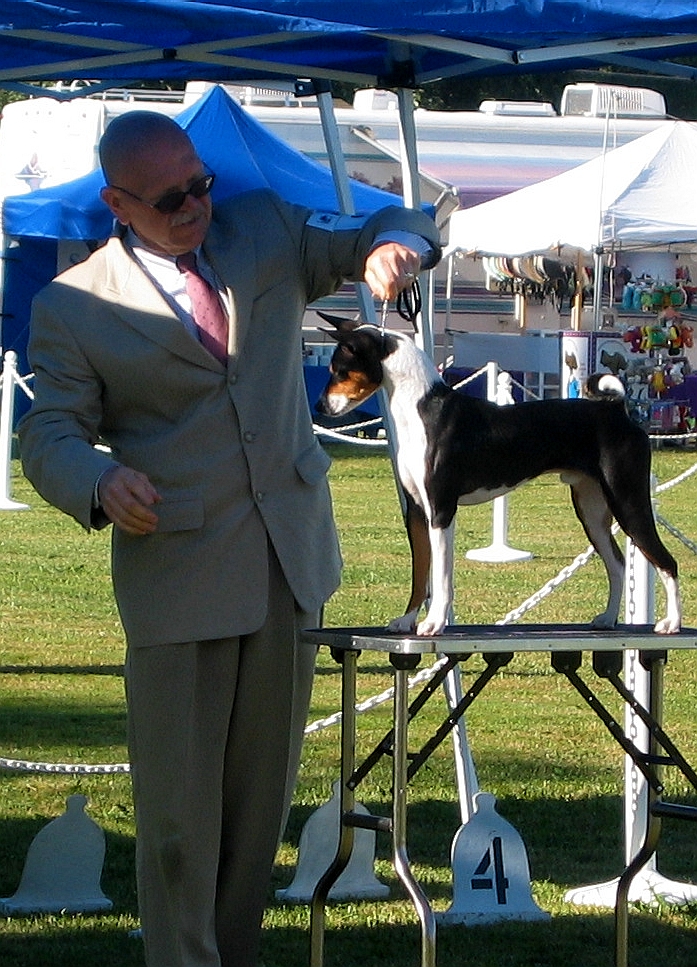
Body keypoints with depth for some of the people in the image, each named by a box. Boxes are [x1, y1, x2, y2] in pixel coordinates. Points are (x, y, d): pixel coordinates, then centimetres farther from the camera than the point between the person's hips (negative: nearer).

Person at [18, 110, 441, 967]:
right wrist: (100, 485, -30)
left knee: (262, 791, 11)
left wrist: (392, 246, -12)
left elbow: (387, 226, 14)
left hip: (290, 559, 4)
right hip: (177, 569, -4)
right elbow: (49, 435, -6)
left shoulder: (266, 231, 8)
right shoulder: (72, 307, -3)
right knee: (177, 807, -7)